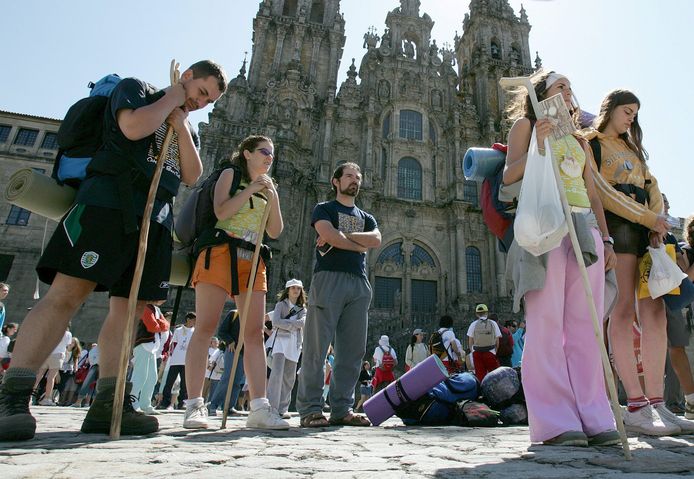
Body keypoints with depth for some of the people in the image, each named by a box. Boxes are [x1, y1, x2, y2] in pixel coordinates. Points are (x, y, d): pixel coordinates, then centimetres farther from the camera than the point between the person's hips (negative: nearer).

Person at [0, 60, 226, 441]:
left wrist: (181, 126, 4)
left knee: (129, 309, -1)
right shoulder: (135, 88, 13)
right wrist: (171, 98, 6)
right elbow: (134, 127, -10)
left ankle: (108, 405, 2)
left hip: (156, 218, 6)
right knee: (66, 294, -13)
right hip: (108, 202, -5)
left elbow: (192, 176, 12)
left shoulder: (187, 128, 28)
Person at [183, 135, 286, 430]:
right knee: (206, 328, -8)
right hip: (221, 252, -5)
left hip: (253, 262, 5)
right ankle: (194, 405, -4)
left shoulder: (268, 186, 25)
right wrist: (251, 188, -6)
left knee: (255, 333, -4)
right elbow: (221, 211, -6)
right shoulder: (231, 173, 11)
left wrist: (273, 196, 5)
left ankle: (259, 407, -5)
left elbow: (275, 232, 15)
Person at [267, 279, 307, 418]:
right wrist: (294, 325, -6)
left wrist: (286, 323, -10)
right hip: (280, 339, -4)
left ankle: (283, 408, 11)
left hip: (295, 343, 4)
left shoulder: (302, 308, 18)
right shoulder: (281, 304, 8)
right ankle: (271, 407, -17)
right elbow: (276, 321, -9)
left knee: (289, 377, 3)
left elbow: (303, 322, -2)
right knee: (277, 373, -17)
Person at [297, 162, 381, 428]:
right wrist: (360, 245, 3)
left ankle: (342, 409, 7)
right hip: (329, 277, -5)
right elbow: (330, 236, -8)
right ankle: (310, 409, -2)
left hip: (359, 283, 5)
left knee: (353, 350, 1)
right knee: (317, 346, -7)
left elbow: (376, 240, 3)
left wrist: (340, 236, -5)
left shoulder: (366, 217, 26)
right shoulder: (324, 209, 13)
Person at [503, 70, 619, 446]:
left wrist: (605, 239, 13)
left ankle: (592, 418, 5)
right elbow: (508, 177, 1)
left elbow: (593, 195, 22)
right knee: (547, 323, -9)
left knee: (584, 326, 0)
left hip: (584, 229, 6)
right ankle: (555, 422, -7)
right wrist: (537, 145, -12)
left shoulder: (578, 140, 28)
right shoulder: (525, 125, 13)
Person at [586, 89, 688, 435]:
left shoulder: (632, 148, 31)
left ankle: (656, 403, 2)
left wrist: (657, 219, -1)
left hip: (645, 229, 8)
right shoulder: (588, 143, 7)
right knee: (624, 310, -14)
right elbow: (600, 191, -7)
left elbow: (651, 187, 20)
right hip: (615, 225, -7)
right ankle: (636, 407, -13)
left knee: (655, 312, -2)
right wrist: (648, 217, -12)